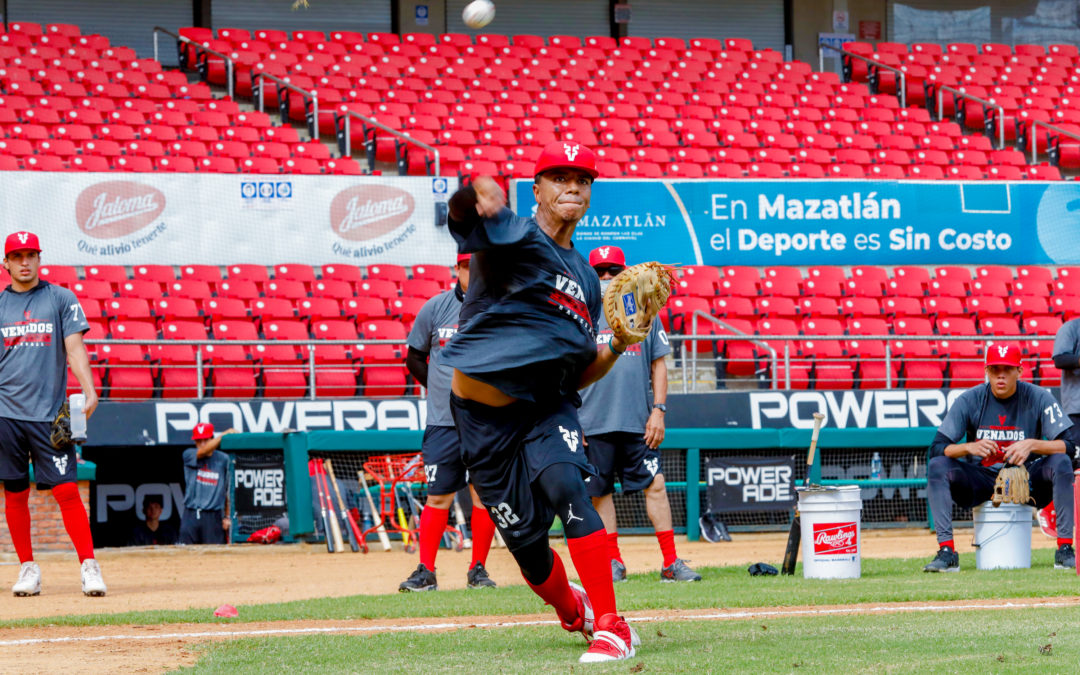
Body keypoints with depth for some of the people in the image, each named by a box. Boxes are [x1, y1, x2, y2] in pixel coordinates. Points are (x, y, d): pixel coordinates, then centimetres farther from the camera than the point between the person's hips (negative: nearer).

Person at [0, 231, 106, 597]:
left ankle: (89, 566, -9)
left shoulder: (61, 299, 6)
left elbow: (75, 347, -2)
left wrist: (88, 390, -17)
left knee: (67, 491, -9)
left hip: (50, 414, -2)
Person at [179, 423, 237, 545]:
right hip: (191, 515, 1)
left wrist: (227, 517, 2)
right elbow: (203, 452, -17)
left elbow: (228, 490, 8)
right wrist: (224, 435, -20)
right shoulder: (188, 455, 5)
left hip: (213, 517, -1)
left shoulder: (224, 459, 6)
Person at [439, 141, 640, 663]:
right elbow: (466, 208, -29)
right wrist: (482, 195, -52)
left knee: (564, 484, -27)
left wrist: (617, 347, -2)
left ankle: (611, 627, -29)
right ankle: (571, 610, 34)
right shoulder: (513, 237, -4)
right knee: (525, 539, 1)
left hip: (547, 408, 3)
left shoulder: (586, 279, 14)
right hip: (484, 415, -3)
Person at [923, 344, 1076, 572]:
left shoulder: (1039, 398, -7)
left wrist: (1032, 444, -31)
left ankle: (1065, 550, -27)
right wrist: (969, 447, -29)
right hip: (980, 480, 1)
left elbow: (1068, 446, -15)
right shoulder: (970, 400, -5)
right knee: (937, 466, -23)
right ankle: (946, 552, -26)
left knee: (1061, 463, -28)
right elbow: (937, 448, -10)